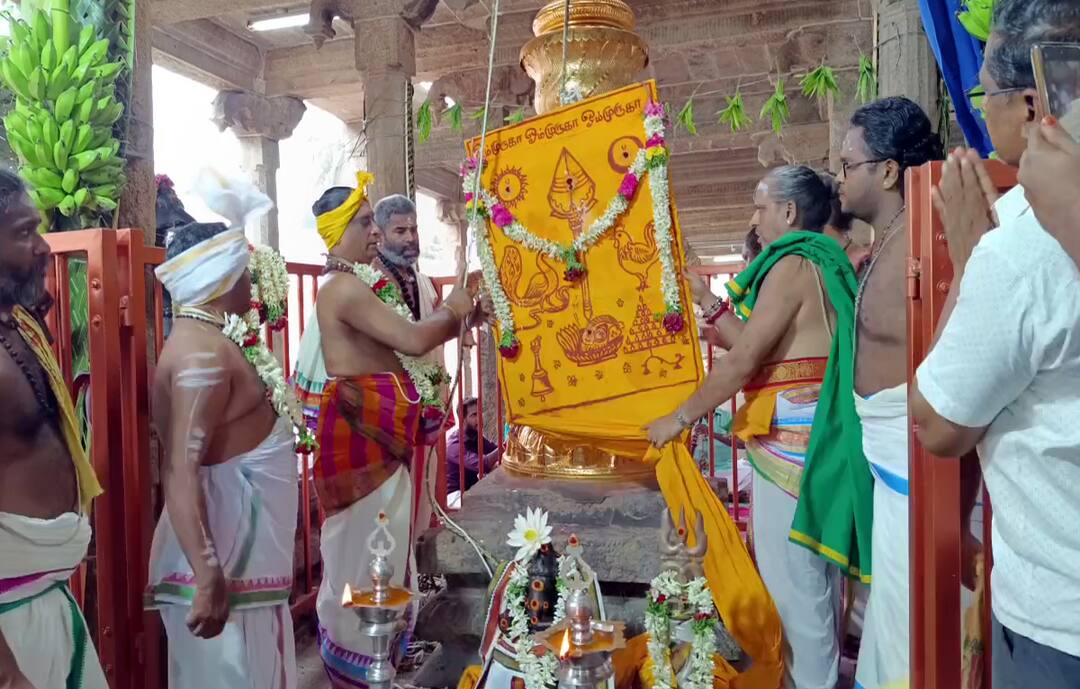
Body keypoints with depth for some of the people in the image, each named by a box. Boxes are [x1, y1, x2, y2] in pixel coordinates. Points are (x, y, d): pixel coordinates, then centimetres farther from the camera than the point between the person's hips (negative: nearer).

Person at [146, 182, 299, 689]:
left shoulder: (203, 340, 12)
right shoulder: (203, 350, -19)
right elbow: (181, 472, -27)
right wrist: (209, 576, -31)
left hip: (239, 552, 10)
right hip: (223, 560, -10)